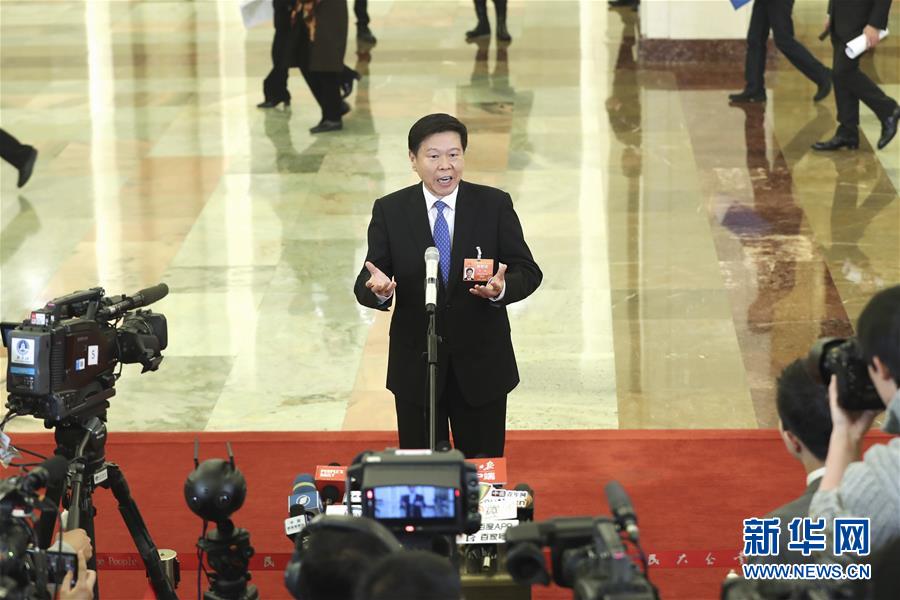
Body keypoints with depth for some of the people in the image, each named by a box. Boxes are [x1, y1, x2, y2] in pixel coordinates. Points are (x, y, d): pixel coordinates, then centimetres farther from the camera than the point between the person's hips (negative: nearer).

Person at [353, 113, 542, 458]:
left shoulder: (495, 205, 0)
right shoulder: (389, 211, 0)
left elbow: (528, 271, -2)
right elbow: (365, 283, -3)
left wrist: (502, 288, -25)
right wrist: (377, 288, -28)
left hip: (482, 365, 0)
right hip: (415, 367, 0)